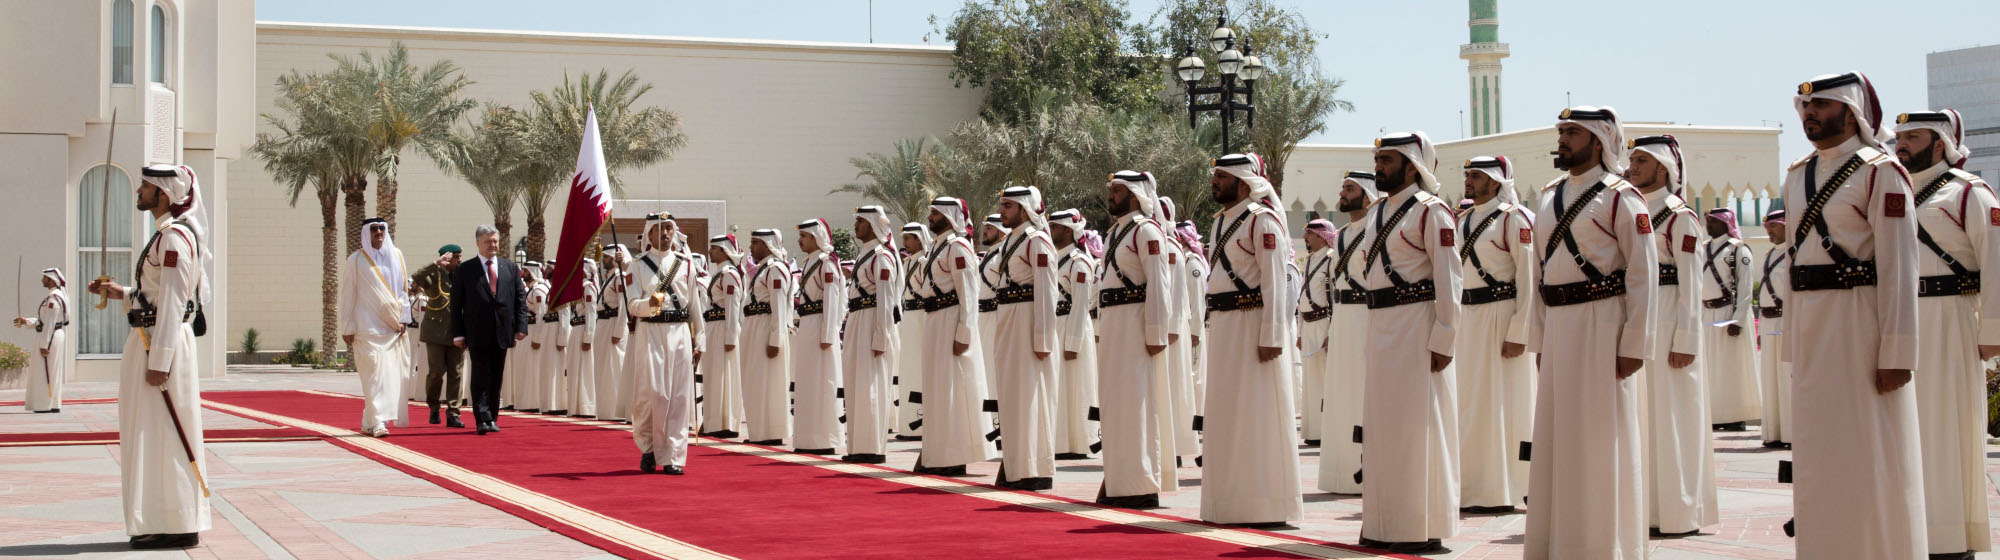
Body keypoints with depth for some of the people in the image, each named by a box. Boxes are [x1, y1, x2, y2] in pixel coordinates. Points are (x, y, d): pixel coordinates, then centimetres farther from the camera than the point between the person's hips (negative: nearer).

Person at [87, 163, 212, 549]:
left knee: (163, 435, -6)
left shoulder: (175, 237, -15)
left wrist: (158, 361, -22)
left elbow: (172, 302, -20)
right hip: (151, 341, 10)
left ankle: (179, 526, -2)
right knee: (153, 435, 13)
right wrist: (120, 293, 11)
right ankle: (165, 523, 19)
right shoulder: (166, 235, 16)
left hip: (166, 343, -10)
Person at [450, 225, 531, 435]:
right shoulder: (464, 271, 2)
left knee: (496, 378, 9)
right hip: (477, 333, -3)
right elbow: (456, 304, 1)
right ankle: (482, 419, -12)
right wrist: (458, 334, -5)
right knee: (481, 377, -8)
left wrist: (521, 327, -1)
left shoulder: (511, 268, 11)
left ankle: (492, 418, 16)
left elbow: (520, 299, 9)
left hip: (502, 332, 3)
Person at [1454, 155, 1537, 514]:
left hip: (1502, 316, -8)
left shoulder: (1515, 219, -8)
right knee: (1470, 402, 10)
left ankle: (1504, 492, 4)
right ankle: (1474, 489, 19)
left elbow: (1529, 279, -13)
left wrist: (1518, 334, -18)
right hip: (1468, 319, 8)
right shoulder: (1463, 222, 15)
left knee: (1501, 402, -4)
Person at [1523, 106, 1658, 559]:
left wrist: (1634, 345, -14)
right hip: (1557, 327, 7)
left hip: (1602, 325, -7)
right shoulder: (1549, 197, 15)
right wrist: (1538, 338, 14)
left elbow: (1643, 273, -10)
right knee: (1554, 440, 9)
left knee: (1601, 438, -1)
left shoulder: (1620, 196, -6)